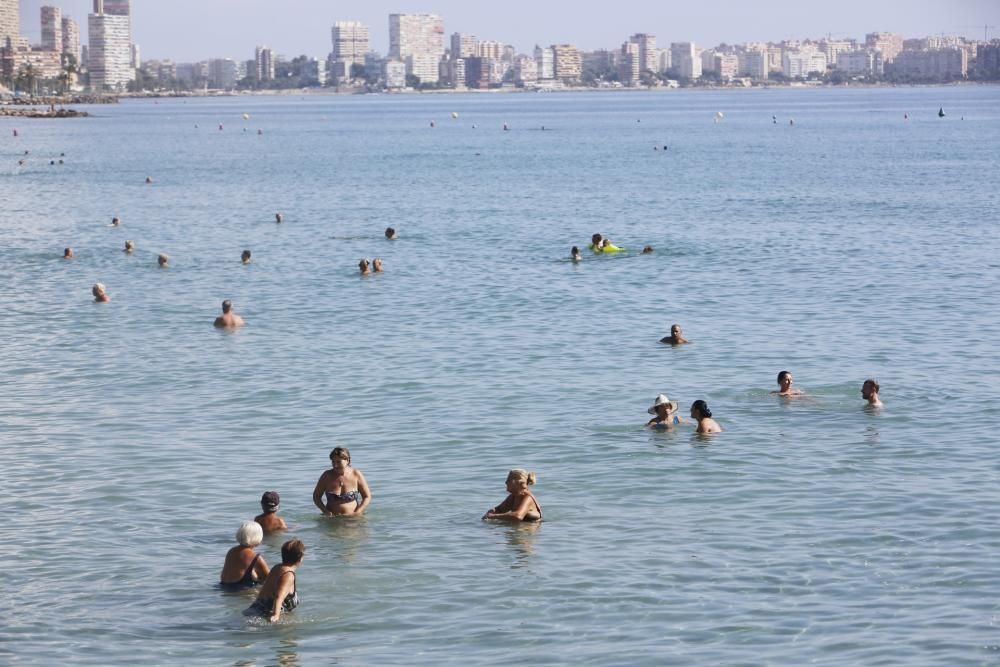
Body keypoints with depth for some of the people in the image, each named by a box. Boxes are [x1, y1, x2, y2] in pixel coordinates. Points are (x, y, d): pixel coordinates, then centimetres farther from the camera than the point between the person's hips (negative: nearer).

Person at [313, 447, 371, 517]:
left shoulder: (356, 475, -1)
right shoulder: (327, 476, 0)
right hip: (331, 518, 1)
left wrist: (356, 513, -8)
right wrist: (326, 512, -5)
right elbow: (316, 496, 10)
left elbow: (367, 497, 5)